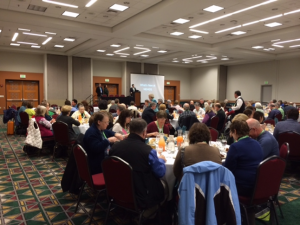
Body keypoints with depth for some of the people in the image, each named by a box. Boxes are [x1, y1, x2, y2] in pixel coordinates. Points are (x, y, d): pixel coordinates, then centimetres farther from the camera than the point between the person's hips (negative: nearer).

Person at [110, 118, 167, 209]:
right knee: (165, 186, 22)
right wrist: (161, 160, 12)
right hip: (142, 199, -5)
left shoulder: (115, 146, -11)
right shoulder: (148, 151, -25)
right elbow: (160, 173, -10)